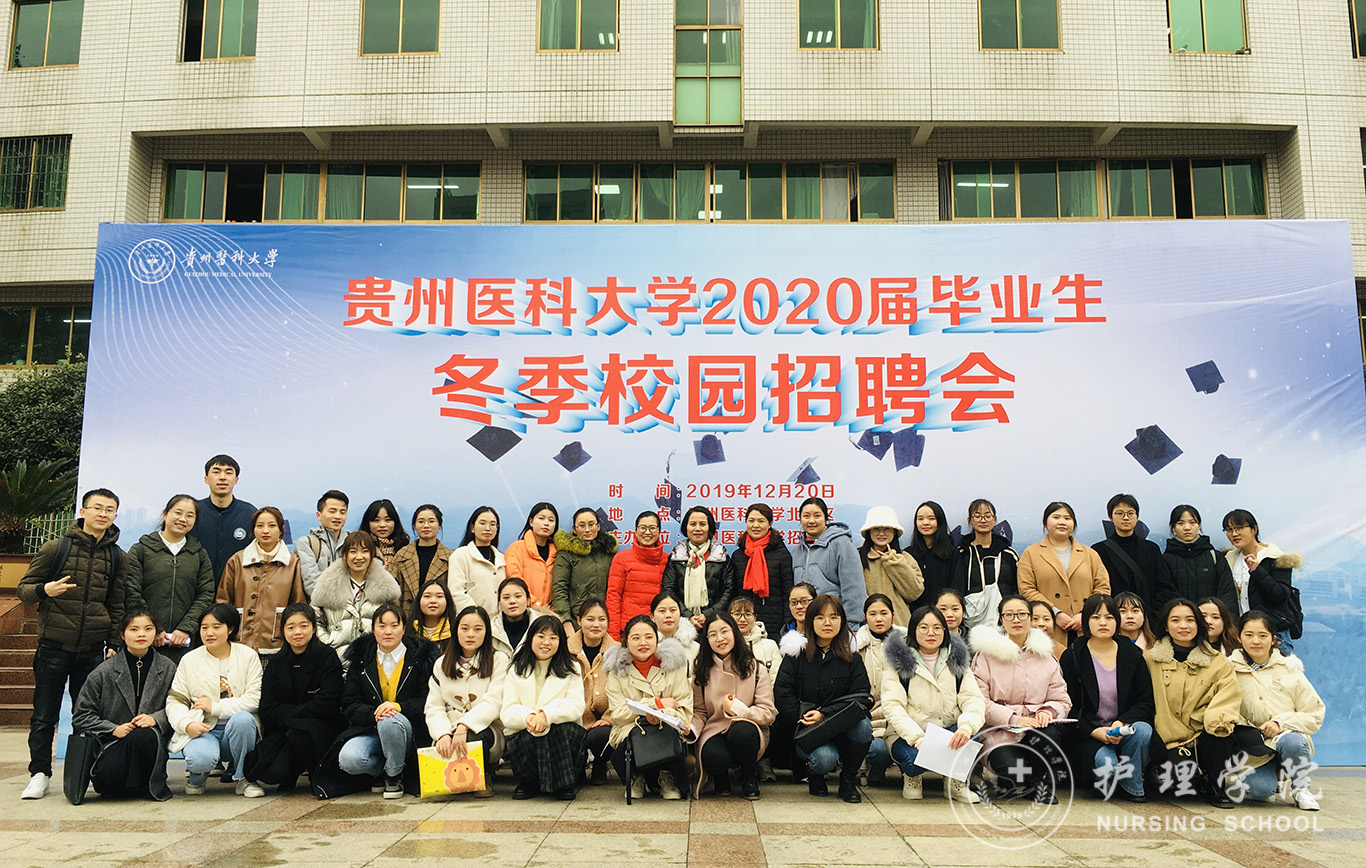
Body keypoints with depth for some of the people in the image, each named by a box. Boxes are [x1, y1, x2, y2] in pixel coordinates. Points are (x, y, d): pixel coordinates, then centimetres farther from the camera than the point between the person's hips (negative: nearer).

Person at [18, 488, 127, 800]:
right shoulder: (56, 548, -1)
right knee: (44, 716, 3)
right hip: (54, 647, -2)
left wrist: (115, 645, 5)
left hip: (93, 651, 2)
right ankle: (40, 774, 15)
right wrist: (44, 590, -19)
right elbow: (24, 588, 3)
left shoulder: (116, 557, 7)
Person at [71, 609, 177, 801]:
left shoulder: (167, 668, 7)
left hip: (150, 739, 0)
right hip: (111, 742, 0)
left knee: (141, 736, -37)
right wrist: (113, 729, -11)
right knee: (107, 776, -33)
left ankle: (150, 787, -11)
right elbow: (81, 715, 3)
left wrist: (156, 718, -15)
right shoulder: (105, 671, 2)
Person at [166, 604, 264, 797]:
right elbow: (174, 700, 6)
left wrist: (215, 707, -13)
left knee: (243, 719, -36)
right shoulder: (189, 660, 9)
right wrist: (187, 724, -14)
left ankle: (242, 777, -9)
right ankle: (197, 776, 8)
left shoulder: (248, 656, 4)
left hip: (236, 730, 0)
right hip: (202, 729, 0)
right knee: (201, 758, -34)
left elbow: (254, 699, -5)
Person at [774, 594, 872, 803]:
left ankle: (848, 780, -3)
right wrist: (805, 716, -18)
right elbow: (781, 695, -3)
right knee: (825, 758, -33)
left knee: (863, 725, -31)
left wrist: (824, 714, -17)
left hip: (842, 730, 2)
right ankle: (814, 774, 8)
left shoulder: (851, 658, 6)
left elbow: (862, 696, -6)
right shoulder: (796, 654, 2)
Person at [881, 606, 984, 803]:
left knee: (970, 735, -30)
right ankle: (912, 776, 4)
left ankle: (955, 783, -1)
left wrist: (967, 726, -28)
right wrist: (919, 739, -29)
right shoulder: (899, 662, -2)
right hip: (908, 736, -3)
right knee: (915, 757, -36)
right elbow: (892, 707, -13)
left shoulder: (956, 661, 9)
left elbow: (973, 698, -4)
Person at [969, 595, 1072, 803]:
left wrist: (1047, 711, -10)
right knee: (1016, 774, -33)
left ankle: (1042, 778, -3)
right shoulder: (986, 654, 5)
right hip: (1000, 732, -3)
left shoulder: (1045, 656, 17)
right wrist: (1014, 719, -17)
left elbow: (1062, 701, 14)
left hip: (1037, 729, 3)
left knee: (1052, 734, -34)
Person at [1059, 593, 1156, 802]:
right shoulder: (1072, 657, 0)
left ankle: (1131, 785, -6)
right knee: (1106, 764, -32)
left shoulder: (1132, 654, 7)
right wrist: (1095, 731, -17)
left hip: (1124, 729, 2)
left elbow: (1145, 701, 3)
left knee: (1143, 730, -31)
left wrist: (1122, 724, -16)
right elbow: (1069, 706, -1)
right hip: (1088, 734, -2)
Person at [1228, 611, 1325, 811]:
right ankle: (1276, 785, 11)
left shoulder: (1290, 669, 4)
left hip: (1288, 737, 0)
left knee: (1291, 742, -36)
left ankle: (1300, 790, -6)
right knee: (1259, 789, -28)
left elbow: (1315, 715, 4)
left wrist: (1281, 722, -12)